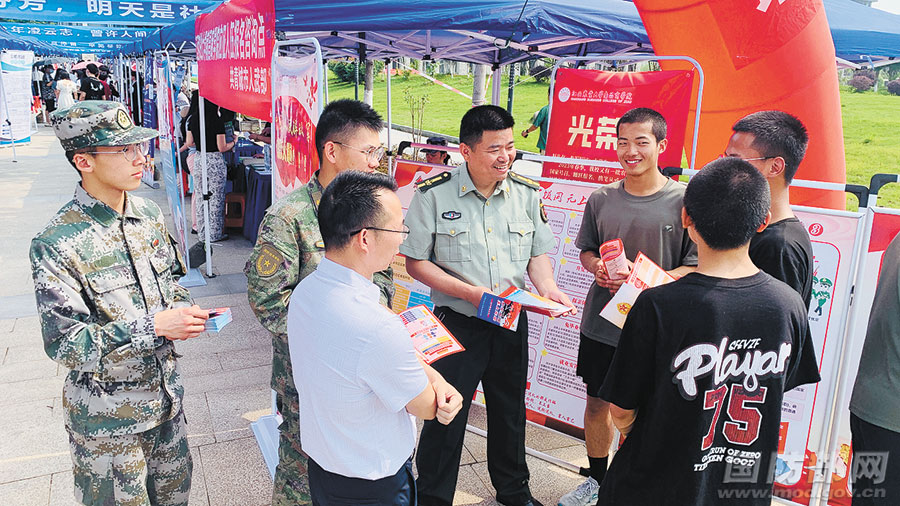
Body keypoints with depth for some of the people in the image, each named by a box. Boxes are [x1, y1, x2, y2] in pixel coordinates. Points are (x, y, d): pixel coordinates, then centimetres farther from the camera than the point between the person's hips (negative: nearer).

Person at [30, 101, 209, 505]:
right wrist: (153, 327, -29)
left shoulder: (148, 213, -2)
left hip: (165, 392, 6)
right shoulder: (57, 244, -22)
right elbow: (65, 343, -22)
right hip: (106, 415, -6)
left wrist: (182, 309, -10)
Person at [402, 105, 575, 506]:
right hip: (457, 325, -4)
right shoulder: (434, 194, -12)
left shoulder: (526, 192, 0)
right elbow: (416, 262, -10)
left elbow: (538, 252, 9)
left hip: (512, 325, 4)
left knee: (510, 411, 20)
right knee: (445, 417, 5)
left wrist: (548, 289, -11)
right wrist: (469, 292, -20)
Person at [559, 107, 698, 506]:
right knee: (596, 403, 17)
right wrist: (597, 268, -8)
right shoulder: (601, 199, 3)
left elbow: (696, 266, -8)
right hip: (600, 325, 4)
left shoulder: (684, 200, -9)